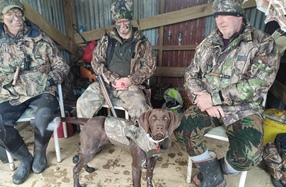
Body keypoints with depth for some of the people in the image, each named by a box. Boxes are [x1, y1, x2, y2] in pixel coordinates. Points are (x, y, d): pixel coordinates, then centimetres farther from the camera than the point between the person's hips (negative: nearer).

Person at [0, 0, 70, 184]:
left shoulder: (41, 39, 4)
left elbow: (62, 66, 3)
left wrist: (49, 80, -13)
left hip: (41, 92, -2)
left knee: (43, 117, -33)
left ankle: (40, 153, 1)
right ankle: (25, 158, 5)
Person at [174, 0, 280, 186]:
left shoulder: (263, 43, -6)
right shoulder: (208, 43, 7)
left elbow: (257, 84, -17)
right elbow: (191, 75, 6)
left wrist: (213, 97, -21)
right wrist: (203, 98, -14)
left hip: (244, 108, -3)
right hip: (209, 105, 4)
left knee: (248, 155, -26)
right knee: (183, 130, -20)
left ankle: (216, 171, 12)